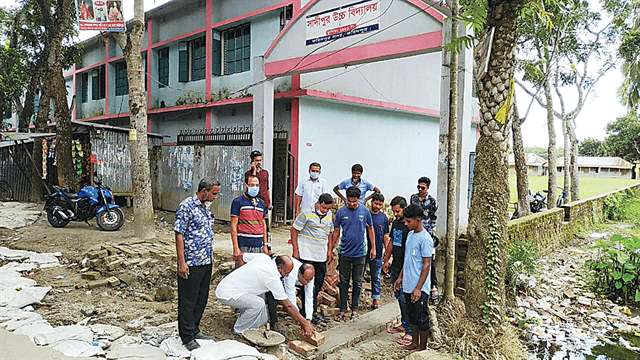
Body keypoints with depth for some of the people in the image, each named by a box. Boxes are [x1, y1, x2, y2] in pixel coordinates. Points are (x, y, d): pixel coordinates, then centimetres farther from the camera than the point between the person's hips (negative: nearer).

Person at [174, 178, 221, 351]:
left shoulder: (206, 207, 11)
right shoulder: (186, 206, -15)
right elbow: (179, 235, -17)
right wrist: (182, 262, -19)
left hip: (206, 262, 9)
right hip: (191, 264, -8)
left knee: (201, 299, 17)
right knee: (188, 301, 4)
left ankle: (194, 330, 31)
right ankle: (187, 337, 15)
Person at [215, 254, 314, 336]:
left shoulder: (263, 257, 0)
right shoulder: (272, 278, -22)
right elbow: (287, 305, -18)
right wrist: (305, 323, -12)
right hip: (226, 294, -9)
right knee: (258, 304, -24)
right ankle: (240, 330, -2)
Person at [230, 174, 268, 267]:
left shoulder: (261, 203, 15)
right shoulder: (238, 202, -2)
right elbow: (234, 226, -5)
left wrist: (265, 245, 13)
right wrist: (236, 248, -11)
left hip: (258, 245, 5)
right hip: (243, 246, -5)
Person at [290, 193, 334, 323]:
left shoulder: (330, 215, 7)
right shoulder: (306, 213, -12)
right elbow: (294, 230, -8)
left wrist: (329, 250, 14)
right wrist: (295, 250, -11)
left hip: (321, 256, 7)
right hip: (306, 255, -6)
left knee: (318, 284, 12)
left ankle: (313, 311, 25)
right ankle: (308, 313, 5)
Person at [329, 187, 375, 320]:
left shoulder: (365, 211, -5)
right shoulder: (341, 212, -6)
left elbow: (370, 229, 7)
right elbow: (336, 232, 3)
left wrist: (373, 248, 6)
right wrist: (330, 250, 4)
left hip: (360, 253, 0)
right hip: (344, 253, 0)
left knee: (357, 282, 10)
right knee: (344, 282, 7)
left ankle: (354, 309, 22)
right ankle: (343, 310, 16)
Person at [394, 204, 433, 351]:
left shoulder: (425, 239, -18)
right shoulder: (410, 235, 9)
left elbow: (426, 265, -19)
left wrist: (418, 288, -20)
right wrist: (400, 277, 17)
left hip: (419, 288, -8)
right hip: (408, 286, 8)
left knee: (422, 318, 5)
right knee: (412, 317, 19)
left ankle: (422, 347, 19)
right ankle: (415, 342, 33)